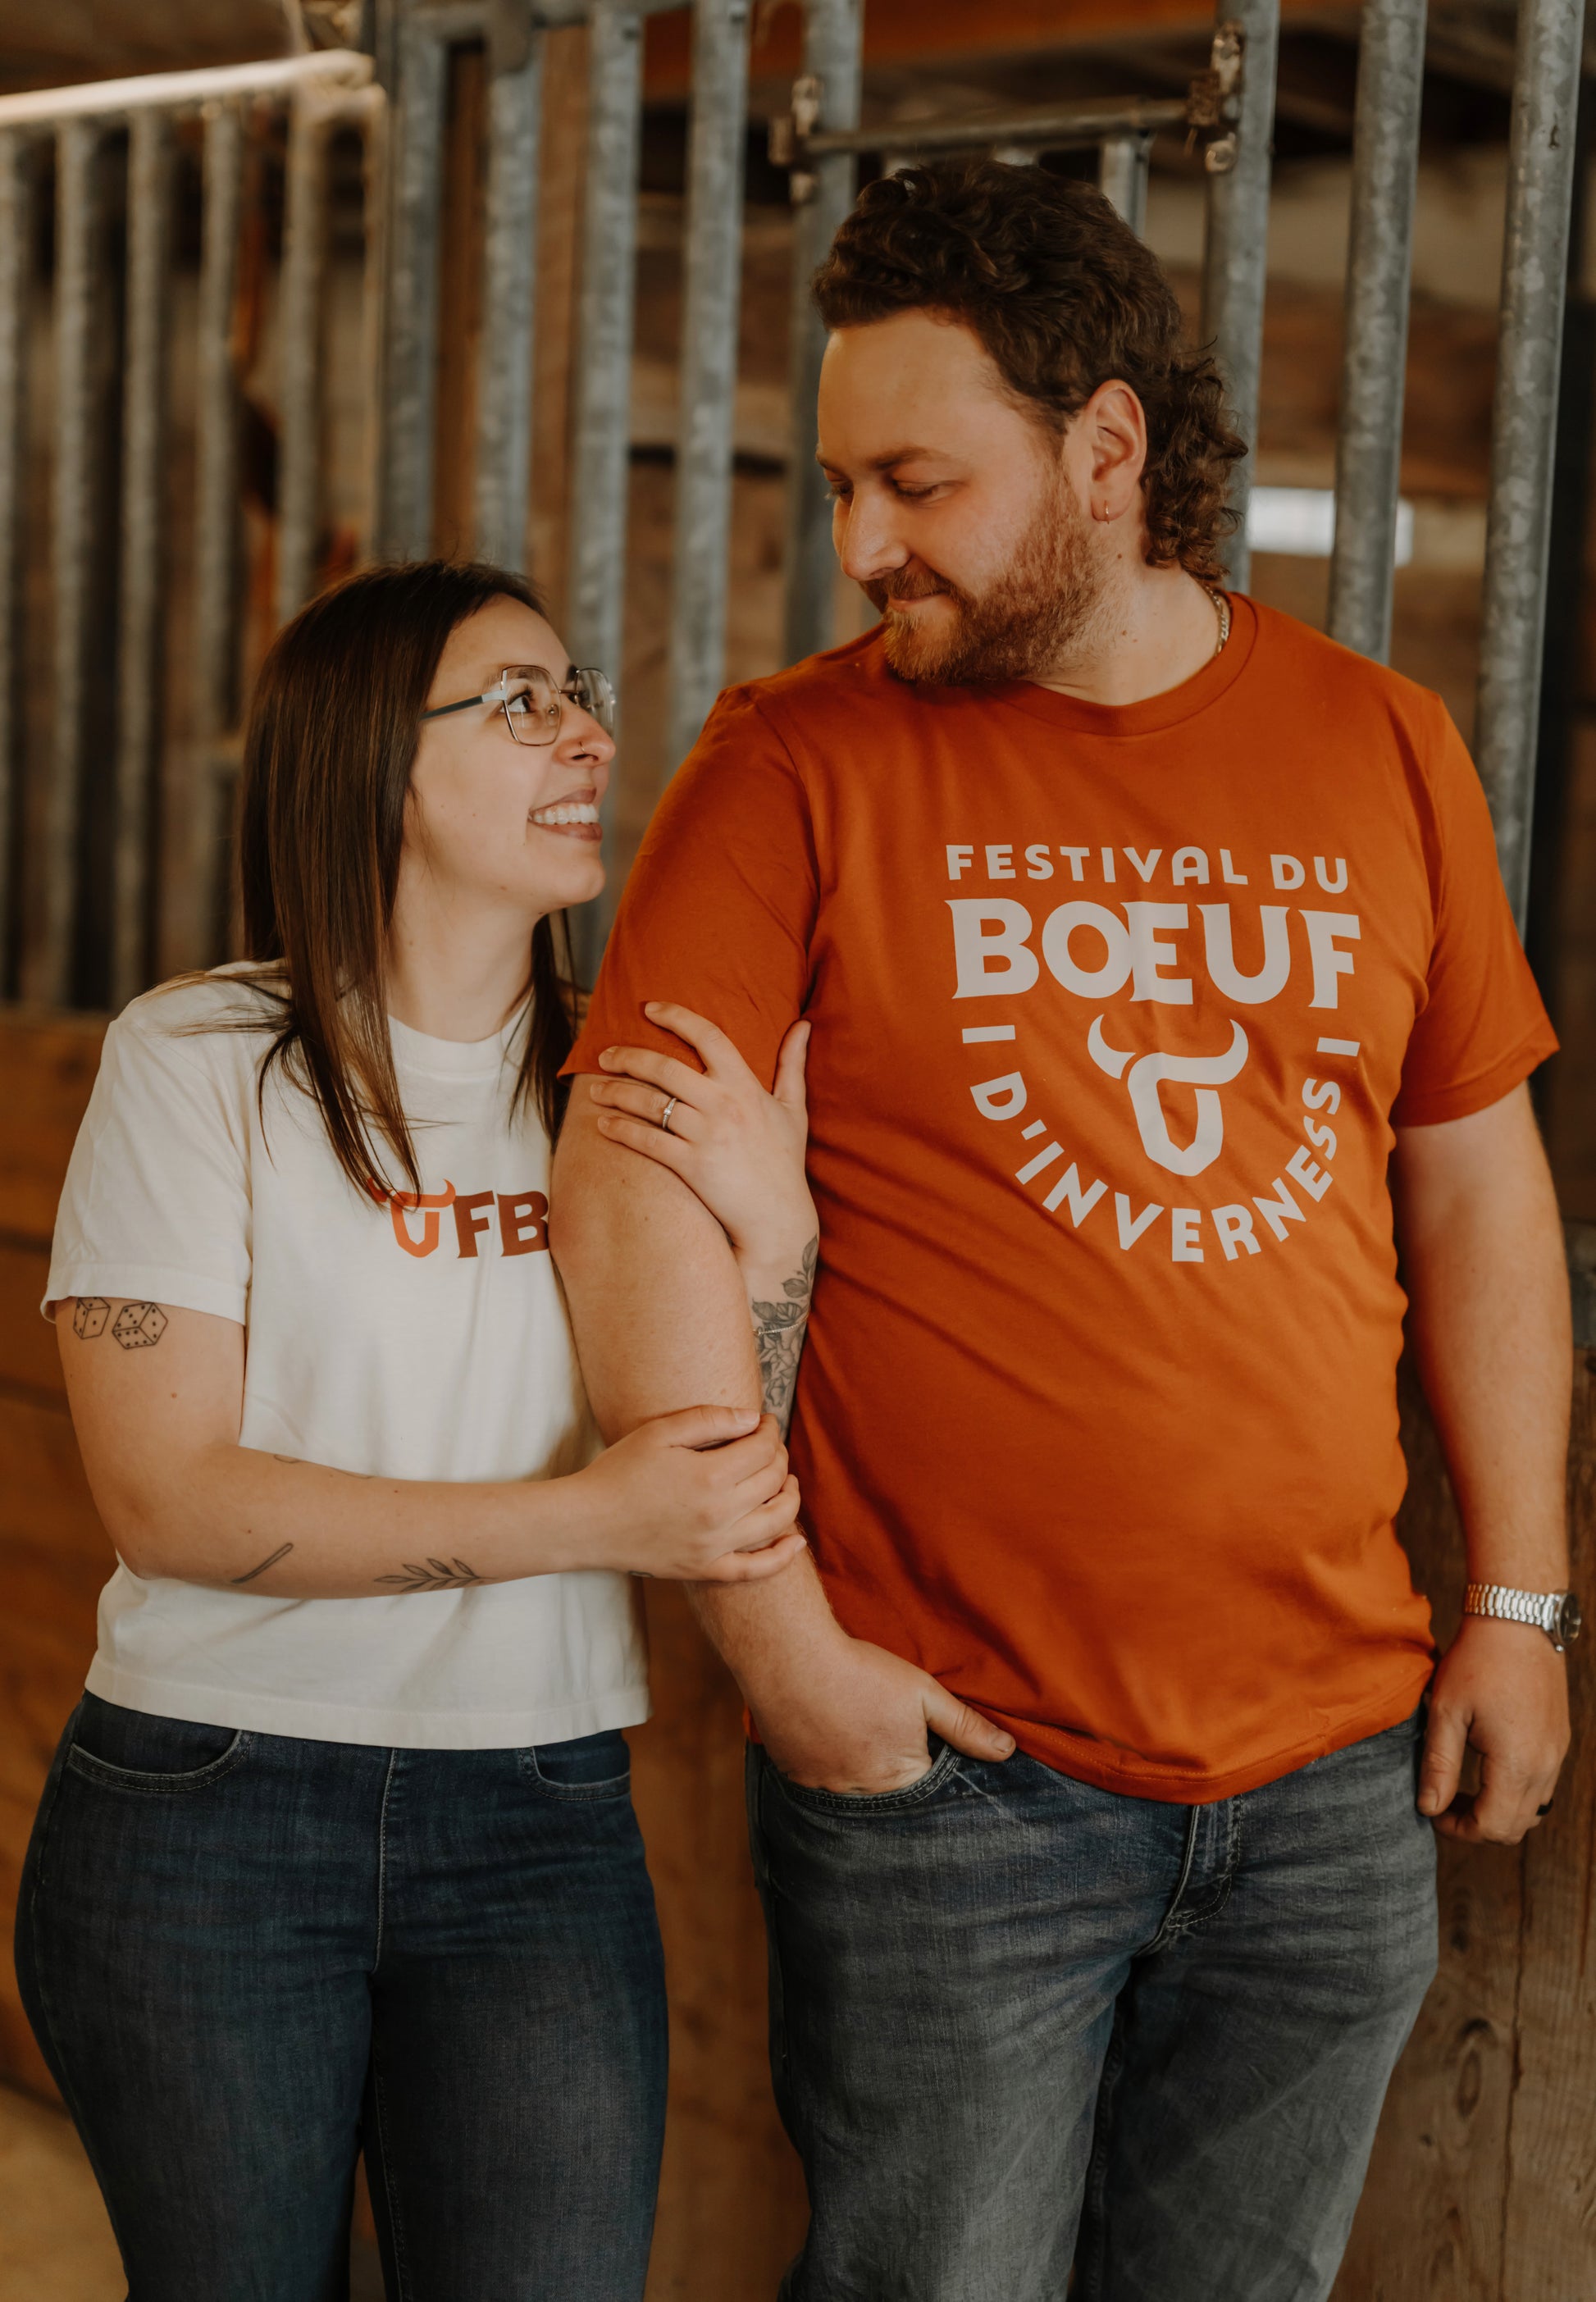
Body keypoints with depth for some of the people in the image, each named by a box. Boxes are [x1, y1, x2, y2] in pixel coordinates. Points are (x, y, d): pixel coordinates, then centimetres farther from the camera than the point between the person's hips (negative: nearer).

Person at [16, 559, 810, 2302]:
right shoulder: (200, 1060, -6)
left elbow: (735, 1499, 4)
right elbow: (164, 1492, -13)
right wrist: (587, 1517, -19)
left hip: (541, 1824, 3)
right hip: (208, 1813, -2)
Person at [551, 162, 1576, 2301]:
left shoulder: (1382, 747, 5)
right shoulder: (802, 762, -5)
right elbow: (636, 1187, -10)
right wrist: (777, 1637, -13)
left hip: (1338, 1766, 3)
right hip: (951, 1765, -3)